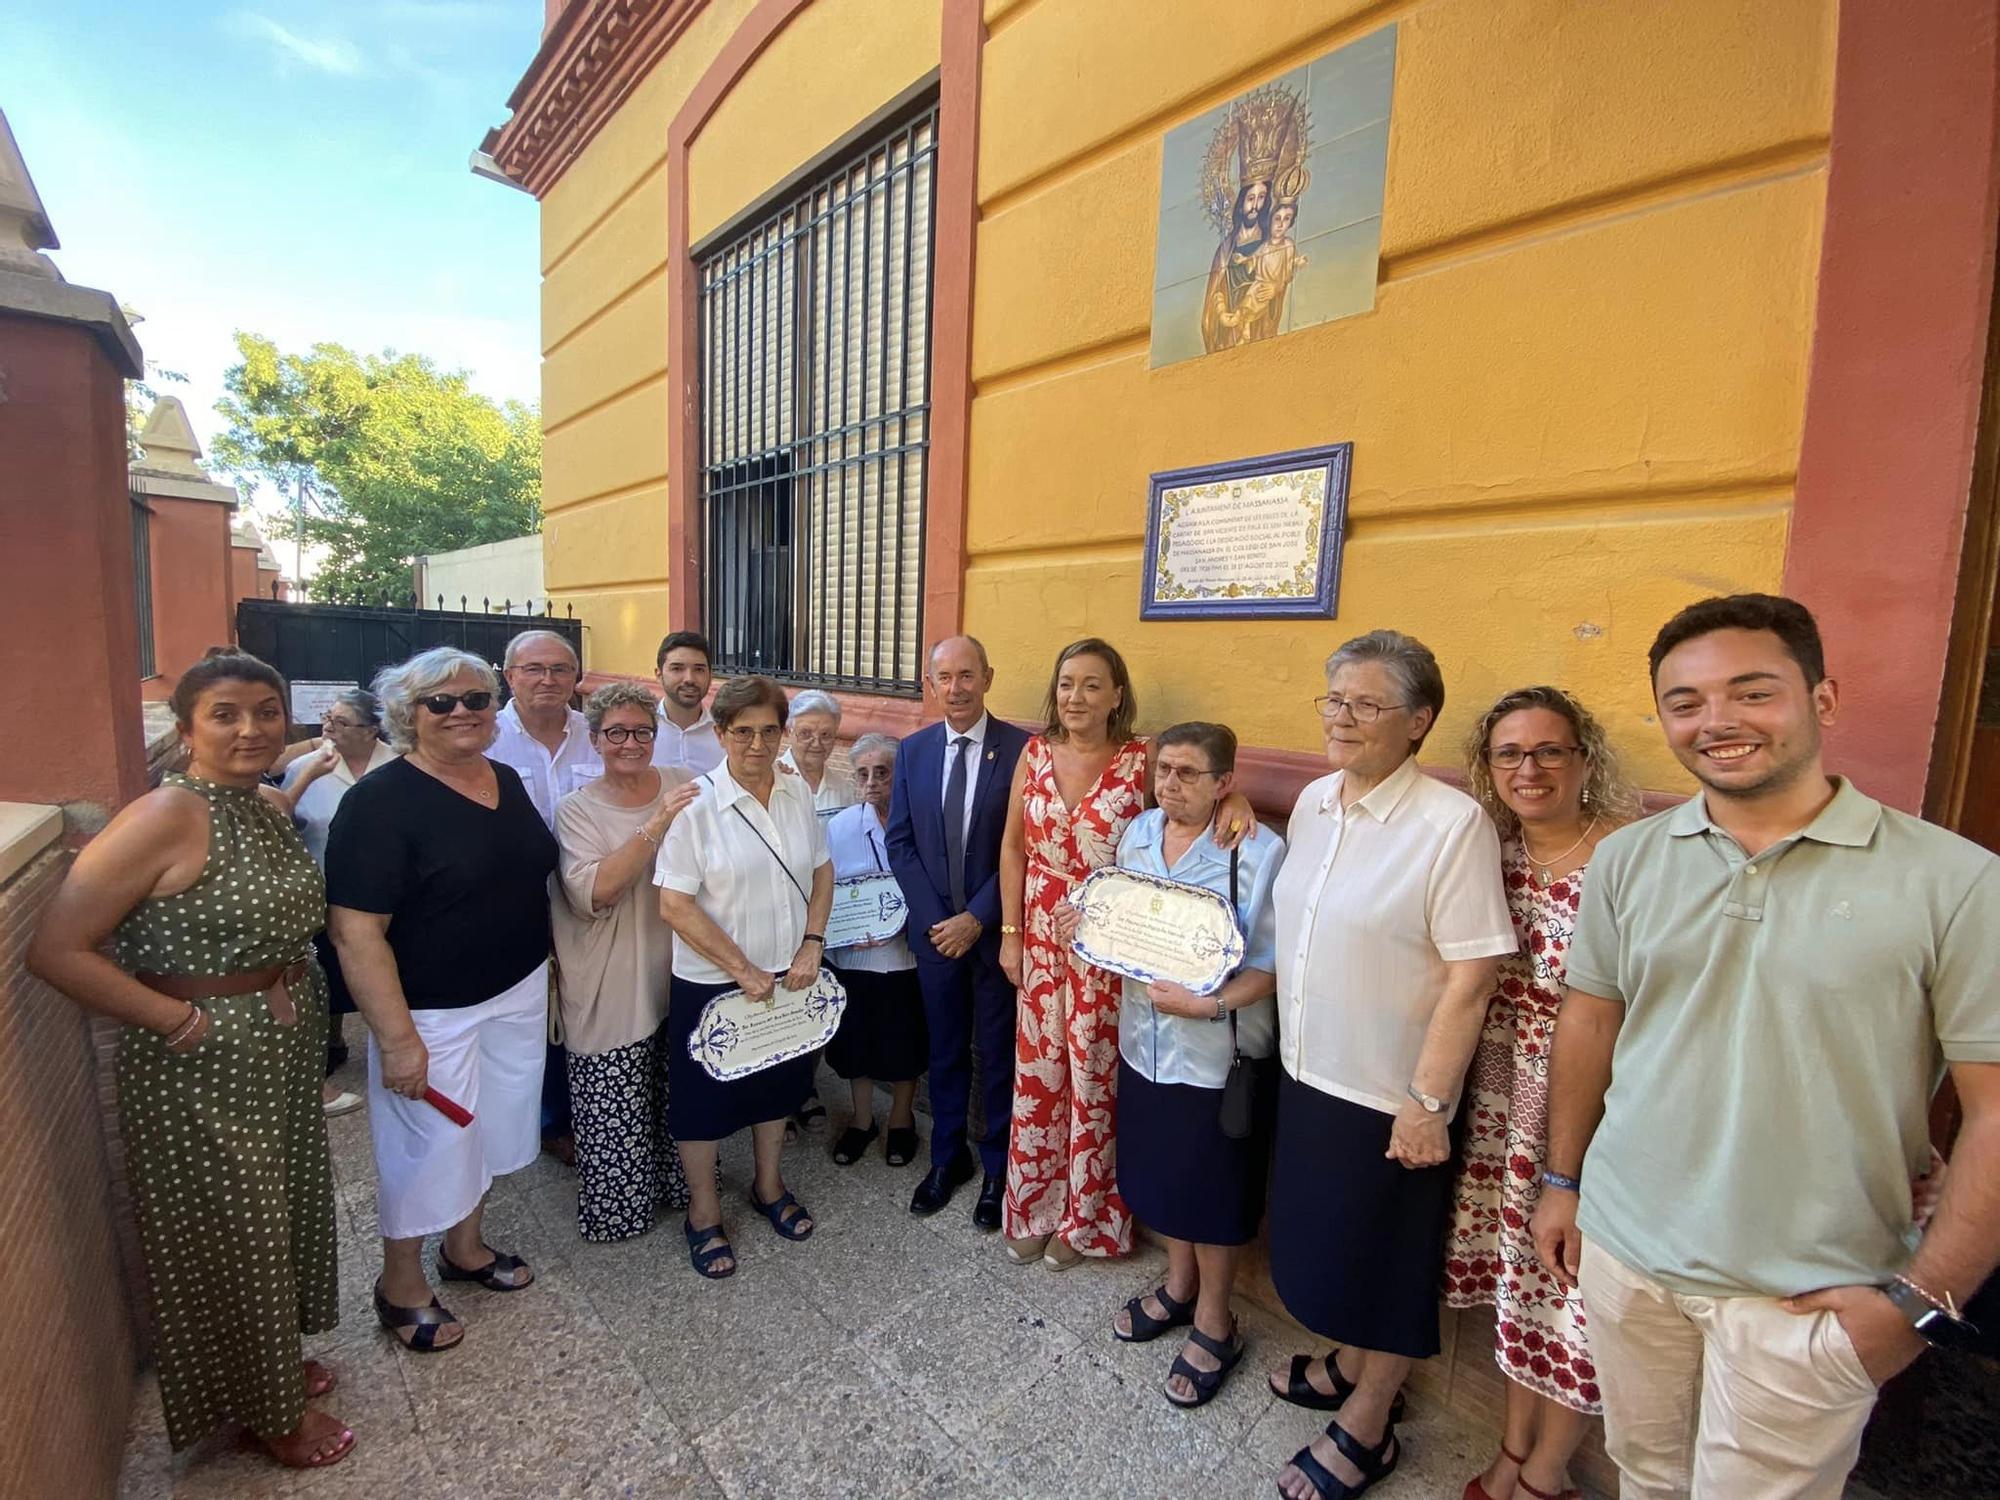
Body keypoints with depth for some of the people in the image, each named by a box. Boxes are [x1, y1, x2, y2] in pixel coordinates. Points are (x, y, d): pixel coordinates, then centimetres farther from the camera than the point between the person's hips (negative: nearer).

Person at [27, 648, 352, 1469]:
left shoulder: (271, 810, 3)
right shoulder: (166, 815, -21)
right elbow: (57, 949, -21)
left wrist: (301, 995, 3)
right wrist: (180, 1018, -19)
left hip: (285, 1053, 8)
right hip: (203, 1068, -7)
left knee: (282, 1212, 24)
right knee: (230, 1235, 13)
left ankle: (277, 1360, 47)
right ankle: (269, 1409, 35)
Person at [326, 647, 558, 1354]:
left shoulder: (505, 779, 3)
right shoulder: (381, 801, -19)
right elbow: (354, 930, -22)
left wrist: (540, 973, 14)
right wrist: (396, 1037, -22)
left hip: (518, 993, 7)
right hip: (434, 1012, -6)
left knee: (492, 1128, 21)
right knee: (428, 1145, 11)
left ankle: (465, 1246, 46)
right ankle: (401, 1287, 36)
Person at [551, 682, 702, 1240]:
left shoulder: (684, 787, 1)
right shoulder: (577, 808, -5)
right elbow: (593, 893, -20)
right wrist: (656, 826, -26)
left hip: (679, 971, 2)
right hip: (612, 985, -2)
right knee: (615, 1106, 7)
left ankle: (678, 1182, 39)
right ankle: (616, 1205, 31)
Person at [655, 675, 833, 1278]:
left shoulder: (797, 793, -4)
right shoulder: (697, 803, -18)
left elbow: (822, 872, 6)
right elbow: (675, 904, -18)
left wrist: (812, 945, -6)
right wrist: (742, 970, -16)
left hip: (790, 974, 5)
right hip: (713, 981, -4)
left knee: (778, 1084, 22)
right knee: (705, 1096, 13)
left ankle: (769, 1185, 46)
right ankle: (703, 1213, 37)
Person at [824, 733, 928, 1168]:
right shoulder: (839, 826, -4)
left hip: (905, 956, -1)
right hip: (853, 956, 2)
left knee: (905, 1046, 14)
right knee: (857, 1042, 17)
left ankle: (901, 1120, 40)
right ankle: (862, 1120, 41)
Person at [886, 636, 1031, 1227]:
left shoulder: (1021, 748, -12)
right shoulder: (912, 750, 1)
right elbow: (900, 842, 2)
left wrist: (976, 918, -14)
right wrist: (935, 918, -7)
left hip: (996, 930, -3)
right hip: (934, 929, 3)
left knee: (998, 1052, 13)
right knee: (944, 1049, 18)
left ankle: (997, 1166, 33)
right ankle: (948, 1156, 38)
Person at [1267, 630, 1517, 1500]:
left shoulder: (1452, 824, -21)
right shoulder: (1313, 801, 0)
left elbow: (1471, 978, -20)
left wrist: (1428, 1102, -17)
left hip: (1389, 1095, -6)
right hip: (1306, 1073, 6)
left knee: (1383, 1257, 15)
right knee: (1324, 1239, 24)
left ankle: (1366, 1426, 39)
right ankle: (1350, 1364, 50)